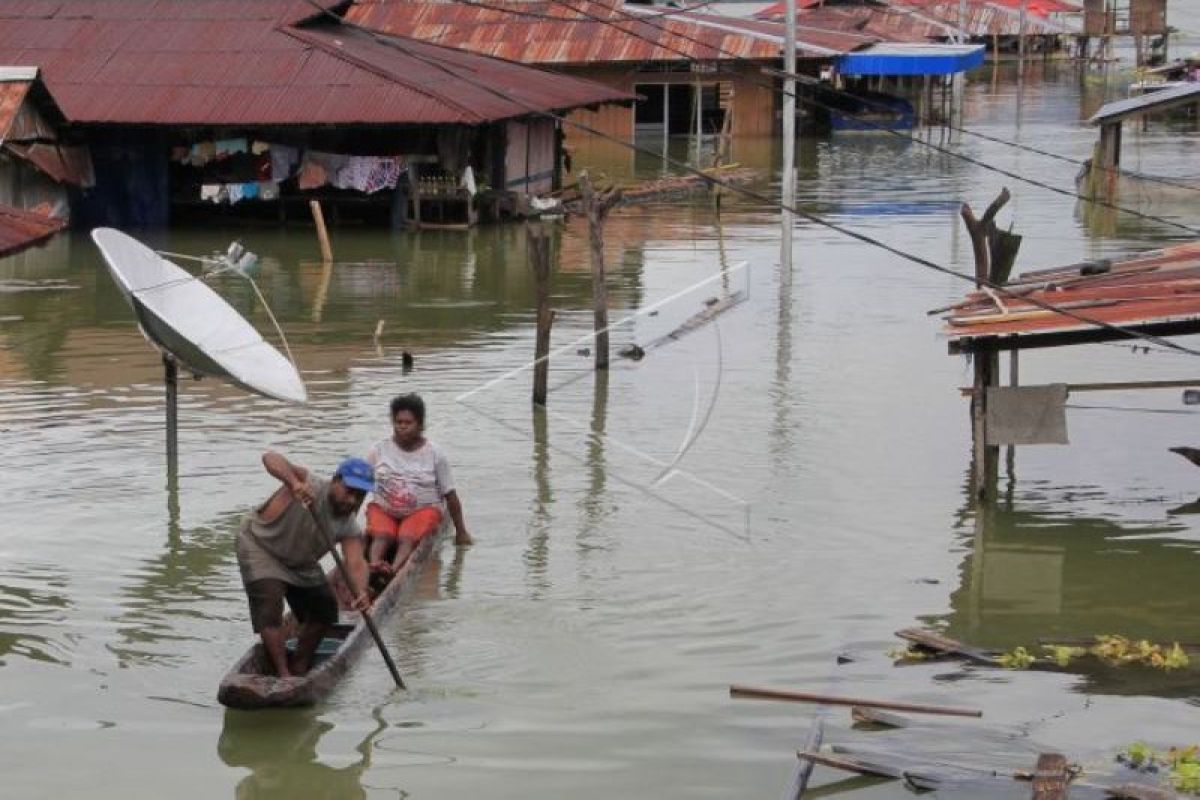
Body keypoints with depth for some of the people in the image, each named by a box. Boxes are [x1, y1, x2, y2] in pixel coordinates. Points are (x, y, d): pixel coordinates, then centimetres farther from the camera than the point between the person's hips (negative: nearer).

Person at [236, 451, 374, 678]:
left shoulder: (349, 527, -15)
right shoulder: (310, 487, -32)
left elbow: (356, 562, -27)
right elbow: (270, 458, -46)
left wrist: (361, 592, -49)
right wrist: (294, 482, -66)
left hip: (300, 563, 7)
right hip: (260, 546, -7)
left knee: (325, 609, 8)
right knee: (270, 608, -21)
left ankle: (299, 668, 21)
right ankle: (282, 673, -21)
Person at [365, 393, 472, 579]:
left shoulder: (434, 454, 1)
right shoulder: (379, 450, 4)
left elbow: (450, 495, 5)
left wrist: (461, 531, 7)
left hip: (423, 510, -1)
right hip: (383, 509, 1)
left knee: (407, 538, -33)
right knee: (381, 535, -32)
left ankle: (394, 569, -58)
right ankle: (373, 564, -58)